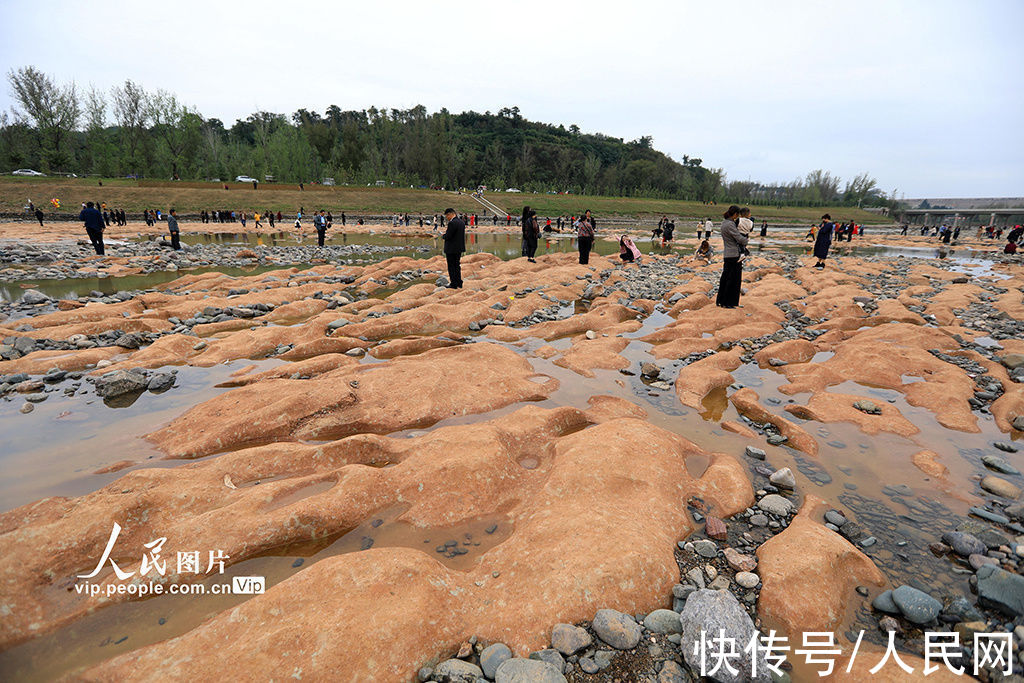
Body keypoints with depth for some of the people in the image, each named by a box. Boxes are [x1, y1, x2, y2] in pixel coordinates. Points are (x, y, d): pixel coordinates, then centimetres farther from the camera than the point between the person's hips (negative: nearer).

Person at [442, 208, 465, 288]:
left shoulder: (452, 223, -20)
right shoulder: (461, 222, 9)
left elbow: (448, 236, -21)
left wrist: (443, 236, 1)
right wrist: (446, 234, 10)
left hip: (451, 249, -9)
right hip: (459, 248, 9)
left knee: (451, 267, 1)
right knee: (457, 266, 18)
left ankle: (453, 284, 6)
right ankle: (459, 284, 23)